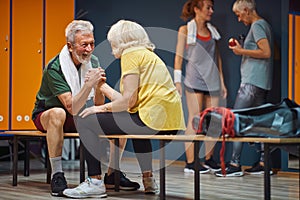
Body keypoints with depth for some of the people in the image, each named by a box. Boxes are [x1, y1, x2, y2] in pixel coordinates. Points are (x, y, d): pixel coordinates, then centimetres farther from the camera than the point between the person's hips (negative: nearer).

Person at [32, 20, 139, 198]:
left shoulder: (93, 62, -6)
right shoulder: (54, 68, -24)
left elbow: (99, 106, -7)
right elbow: (72, 108, -32)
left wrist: (99, 87, -26)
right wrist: (90, 83, -40)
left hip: (80, 117, 6)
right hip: (46, 115, -5)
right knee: (58, 113, -40)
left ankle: (112, 172, 1)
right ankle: (57, 176, -32)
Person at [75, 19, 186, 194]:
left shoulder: (131, 54, -1)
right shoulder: (149, 55, 25)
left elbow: (129, 100, -12)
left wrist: (102, 108, 3)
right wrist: (104, 87, 33)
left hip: (153, 119, -10)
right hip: (172, 121, 10)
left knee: (85, 121, -3)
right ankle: (148, 180, 38)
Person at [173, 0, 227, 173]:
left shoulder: (212, 31, 15)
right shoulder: (185, 30, 1)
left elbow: (217, 57, 17)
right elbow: (179, 56, -1)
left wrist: (222, 81, 14)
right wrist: (177, 81, -8)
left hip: (212, 81, 5)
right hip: (194, 80, -5)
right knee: (194, 120, -7)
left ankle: (208, 158, 17)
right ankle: (190, 162, -3)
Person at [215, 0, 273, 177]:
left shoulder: (257, 25, -10)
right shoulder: (264, 25, 19)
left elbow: (266, 52, -19)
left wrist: (242, 51, -12)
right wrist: (242, 49, 16)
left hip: (252, 82, -10)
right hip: (263, 83, 10)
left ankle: (235, 164, -11)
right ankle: (264, 163, 12)